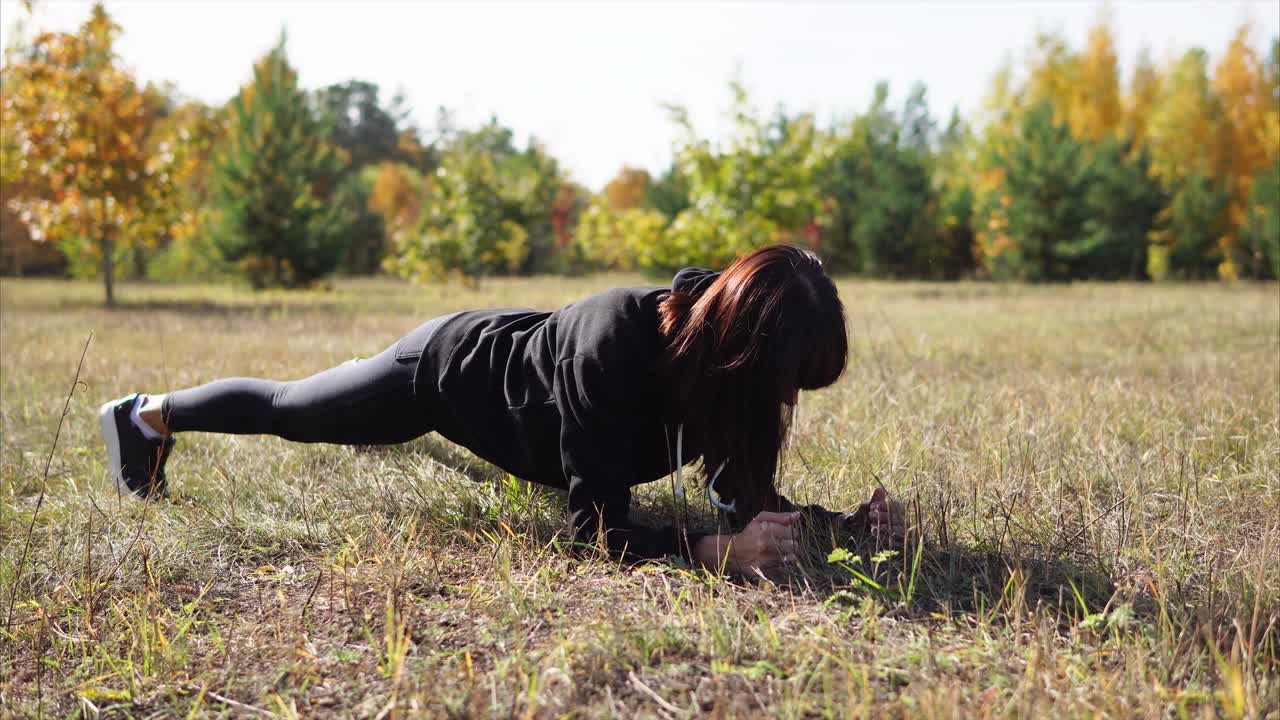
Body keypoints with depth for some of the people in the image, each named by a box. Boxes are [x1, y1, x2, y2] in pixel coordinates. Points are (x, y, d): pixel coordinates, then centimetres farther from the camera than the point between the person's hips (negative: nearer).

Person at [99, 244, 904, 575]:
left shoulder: (721, 353, -23)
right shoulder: (618, 343, -45)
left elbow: (742, 489, -15)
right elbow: (598, 527, -43)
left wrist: (843, 521, -31)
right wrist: (717, 548, -54)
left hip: (514, 355, 7)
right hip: (450, 367, -6)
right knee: (287, 409, 20)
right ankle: (145, 415, 49)